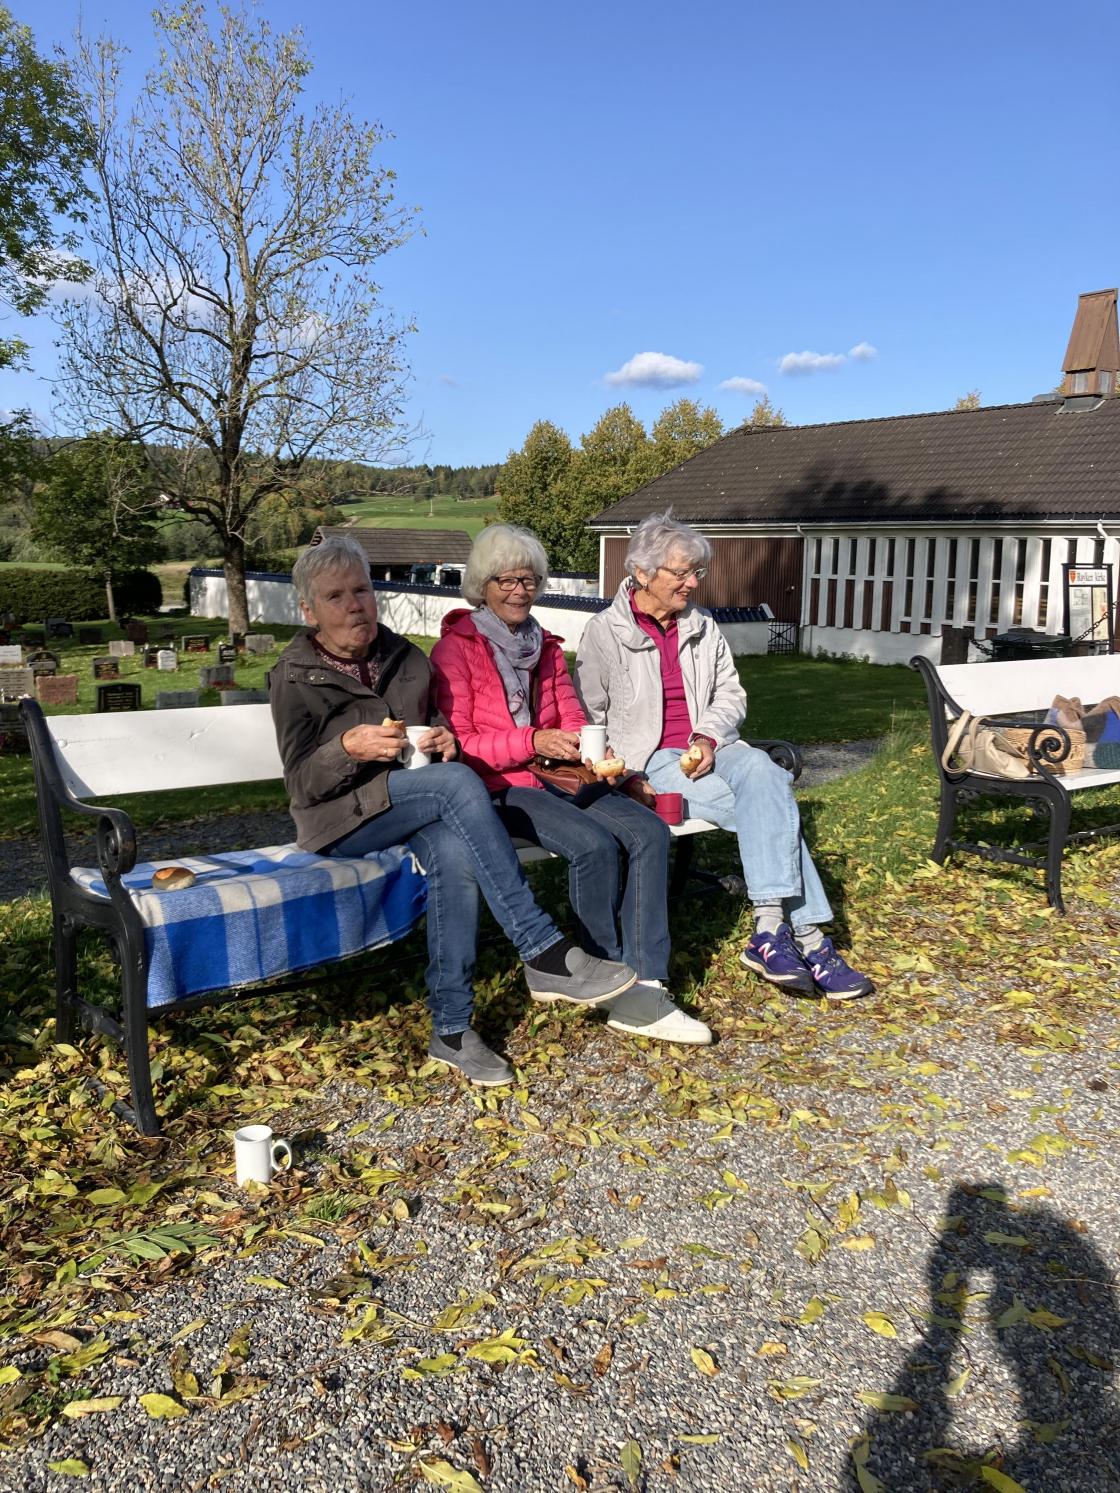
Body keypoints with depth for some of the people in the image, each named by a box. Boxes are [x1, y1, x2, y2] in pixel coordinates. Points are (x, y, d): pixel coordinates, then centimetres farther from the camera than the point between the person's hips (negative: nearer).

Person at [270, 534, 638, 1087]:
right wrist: (350, 748, -26)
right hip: (342, 818, -4)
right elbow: (301, 781, -6)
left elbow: (436, 721, 22)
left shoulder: (406, 659, 11)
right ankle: (545, 955, -34)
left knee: (456, 853, -34)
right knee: (457, 783, -33)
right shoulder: (295, 676, -1)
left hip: (418, 808, 4)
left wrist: (445, 737, -3)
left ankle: (451, 1028, -25)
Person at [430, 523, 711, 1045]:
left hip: (557, 776, 6)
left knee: (648, 830, -19)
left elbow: (571, 716, 13)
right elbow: (457, 743, -10)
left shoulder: (545, 646, 17)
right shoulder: (456, 648, -3)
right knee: (594, 843, -30)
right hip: (496, 787, -6)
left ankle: (645, 984, -21)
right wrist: (533, 742, -22)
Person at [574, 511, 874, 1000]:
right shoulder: (604, 632, -1)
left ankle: (771, 929, -35)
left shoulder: (703, 627, 14)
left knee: (761, 770, -31)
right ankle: (806, 938, -27)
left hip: (710, 747, 5)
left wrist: (708, 738, -7)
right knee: (770, 805, -27)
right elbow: (587, 714, -3)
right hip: (651, 760, -4)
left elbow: (731, 695, 13)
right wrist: (625, 768, -17)